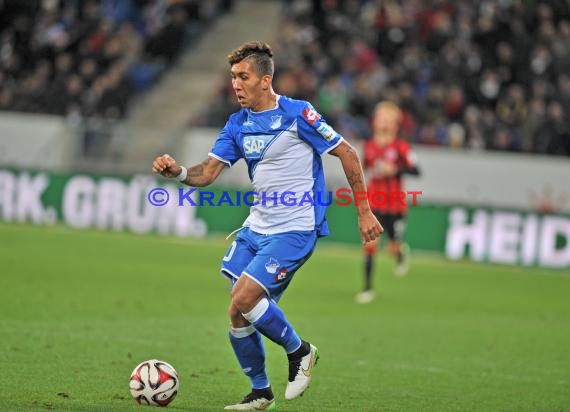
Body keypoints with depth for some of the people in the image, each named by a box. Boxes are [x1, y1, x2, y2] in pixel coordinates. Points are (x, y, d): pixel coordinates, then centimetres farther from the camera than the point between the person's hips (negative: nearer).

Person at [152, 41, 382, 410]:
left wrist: (364, 211, -8)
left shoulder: (297, 114, -13)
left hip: (295, 230, -7)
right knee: (238, 313, 3)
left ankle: (299, 351, 5)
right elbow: (208, 173, 4)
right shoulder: (238, 125, 7)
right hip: (256, 227, 7)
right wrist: (178, 172, -18)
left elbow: (347, 154, -8)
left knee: (243, 301, -19)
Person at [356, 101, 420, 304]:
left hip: (395, 206, -2)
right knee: (369, 244, -9)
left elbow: (415, 170, -18)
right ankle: (368, 288, -1)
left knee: (393, 248, 4)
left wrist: (394, 169, -30)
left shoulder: (400, 147, -9)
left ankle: (402, 253, 43)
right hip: (373, 205, 2)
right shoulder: (369, 146, 3)